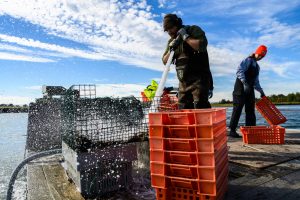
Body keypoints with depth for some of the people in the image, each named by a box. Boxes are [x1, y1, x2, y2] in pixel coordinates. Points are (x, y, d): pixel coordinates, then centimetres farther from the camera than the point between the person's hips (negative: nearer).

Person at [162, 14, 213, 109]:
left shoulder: (194, 30, 2)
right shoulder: (172, 41, 18)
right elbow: (165, 61, 13)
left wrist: (185, 37, -10)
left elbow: (202, 45, -17)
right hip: (183, 81, 6)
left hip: (199, 78, -6)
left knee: (200, 108, -14)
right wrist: (171, 49, -3)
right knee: (182, 109, 5)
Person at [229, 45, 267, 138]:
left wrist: (261, 91, 19)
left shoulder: (257, 66, 23)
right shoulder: (248, 60, -1)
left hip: (250, 89, 8)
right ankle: (232, 130, -7)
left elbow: (256, 82, 26)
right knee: (237, 109, -10)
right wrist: (245, 83, -30)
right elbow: (239, 71, -19)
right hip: (241, 87, -8)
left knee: (251, 110, 6)